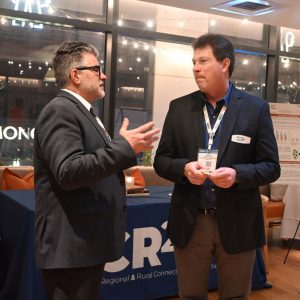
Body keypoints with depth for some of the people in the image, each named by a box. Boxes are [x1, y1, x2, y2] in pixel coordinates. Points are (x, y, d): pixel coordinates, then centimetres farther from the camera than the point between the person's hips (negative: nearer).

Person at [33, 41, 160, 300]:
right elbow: (68, 172, -27)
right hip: (71, 245, -10)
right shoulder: (60, 110, -15)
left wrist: (127, 150, 14)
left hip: (86, 240, 10)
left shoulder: (81, 112, 16)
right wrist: (124, 146, -27)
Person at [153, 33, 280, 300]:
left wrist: (237, 174, -22)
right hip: (190, 222, 2)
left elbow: (271, 167, -3)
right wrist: (184, 168, -17)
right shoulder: (179, 107, 3)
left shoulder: (256, 108, -3)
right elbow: (161, 160, 4)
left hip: (237, 223, -1)